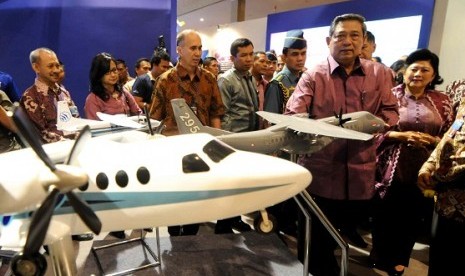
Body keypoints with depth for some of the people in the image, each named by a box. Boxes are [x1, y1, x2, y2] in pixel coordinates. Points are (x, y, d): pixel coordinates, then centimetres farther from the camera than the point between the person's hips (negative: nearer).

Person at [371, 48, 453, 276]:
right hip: (392, 168, -2)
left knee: (414, 217, 13)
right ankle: (380, 256, 32)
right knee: (385, 214, 8)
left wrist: (432, 140, -13)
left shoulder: (442, 101, 5)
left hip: (424, 171, 3)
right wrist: (403, 136, -19)